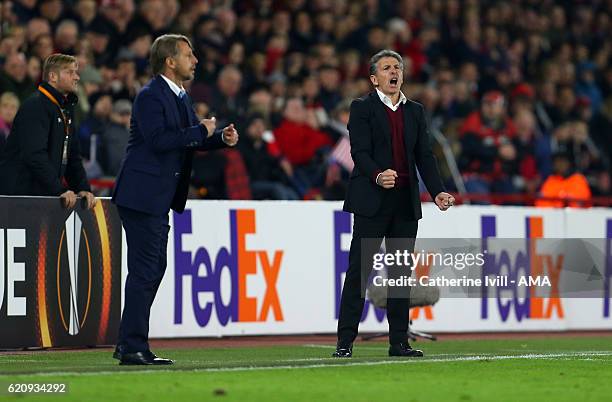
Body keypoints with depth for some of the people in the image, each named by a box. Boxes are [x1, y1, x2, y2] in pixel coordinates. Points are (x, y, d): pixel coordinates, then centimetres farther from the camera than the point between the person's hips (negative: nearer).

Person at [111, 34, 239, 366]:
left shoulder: (180, 97, 17)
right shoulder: (150, 96, -13)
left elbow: (192, 140, 21)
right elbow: (159, 139, -26)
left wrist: (221, 137, 3)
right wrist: (201, 131, -18)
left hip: (159, 200, 10)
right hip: (142, 197, -10)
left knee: (153, 269, 13)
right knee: (144, 271, -10)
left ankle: (129, 344, 19)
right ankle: (133, 348, -7)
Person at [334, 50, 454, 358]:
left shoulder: (415, 111, 16)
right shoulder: (362, 108, 0)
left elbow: (424, 155, 11)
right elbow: (360, 152, -11)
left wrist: (437, 191, -3)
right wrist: (377, 175, -30)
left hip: (406, 204, 5)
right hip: (372, 202, -5)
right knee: (359, 271, -6)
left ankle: (399, 342, 12)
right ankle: (345, 342, -5)